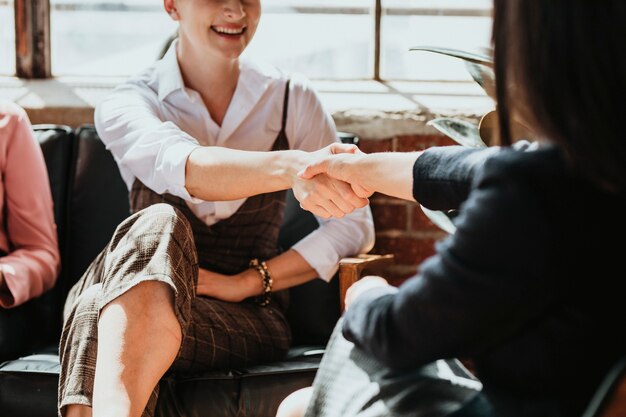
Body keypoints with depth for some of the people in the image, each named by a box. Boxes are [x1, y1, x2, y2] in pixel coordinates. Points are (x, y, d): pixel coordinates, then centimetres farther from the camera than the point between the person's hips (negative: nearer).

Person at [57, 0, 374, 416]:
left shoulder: (292, 98, 7)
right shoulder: (130, 103, 2)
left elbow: (356, 226, 4)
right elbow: (178, 166, -23)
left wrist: (248, 281, -9)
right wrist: (292, 167, -43)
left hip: (250, 315, 0)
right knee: (159, 224, -35)